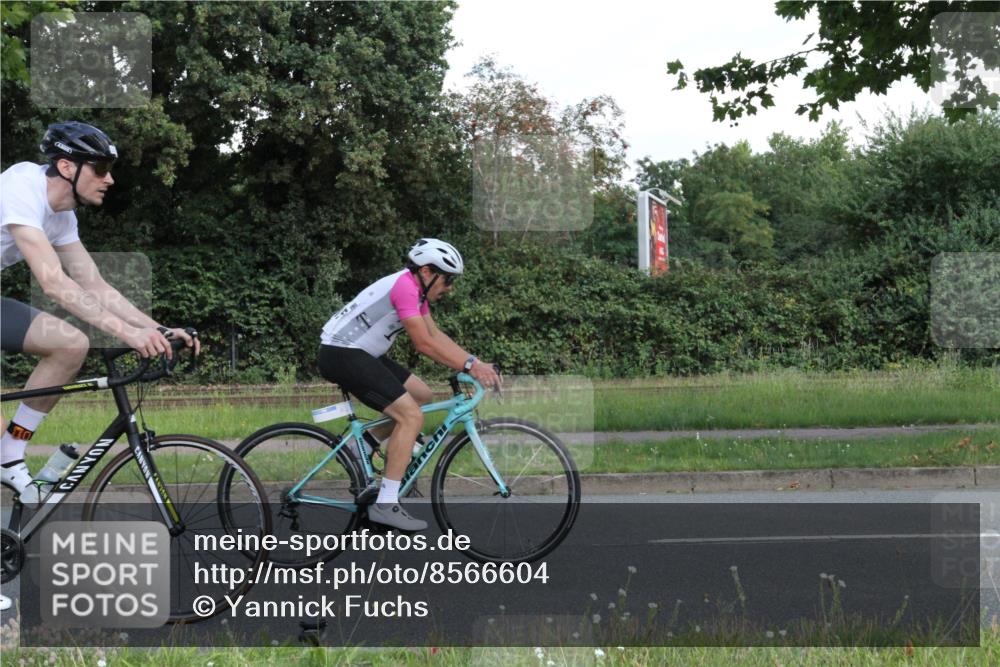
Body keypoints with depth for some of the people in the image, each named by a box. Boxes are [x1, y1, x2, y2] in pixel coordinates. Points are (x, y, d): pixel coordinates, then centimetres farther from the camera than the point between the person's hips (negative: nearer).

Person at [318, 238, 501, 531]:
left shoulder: (415, 288, 12)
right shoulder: (404, 287, -19)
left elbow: (436, 335, 14)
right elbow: (424, 344, -22)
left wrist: (475, 362, 4)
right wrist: (469, 367, -18)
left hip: (359, 353, 11)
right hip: (341, 356, -11)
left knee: (422, 395, 14)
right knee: (411, 416, -16)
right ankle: (385, 504, -16)